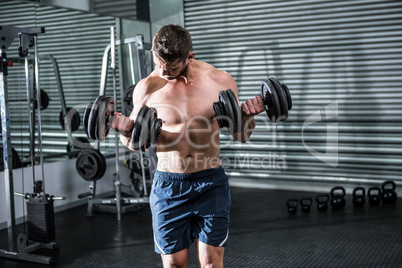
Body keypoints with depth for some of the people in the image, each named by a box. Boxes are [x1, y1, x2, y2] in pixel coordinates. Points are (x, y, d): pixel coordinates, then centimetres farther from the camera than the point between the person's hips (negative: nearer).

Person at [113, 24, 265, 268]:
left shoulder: (220, 81, -4)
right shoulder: (147, 88, -4)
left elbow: (241, 136, 6)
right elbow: (135, 142, 6)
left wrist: (248, 117, -15)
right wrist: (124, 128, -16)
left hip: (211, 184, 0)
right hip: (168, 186, 1)